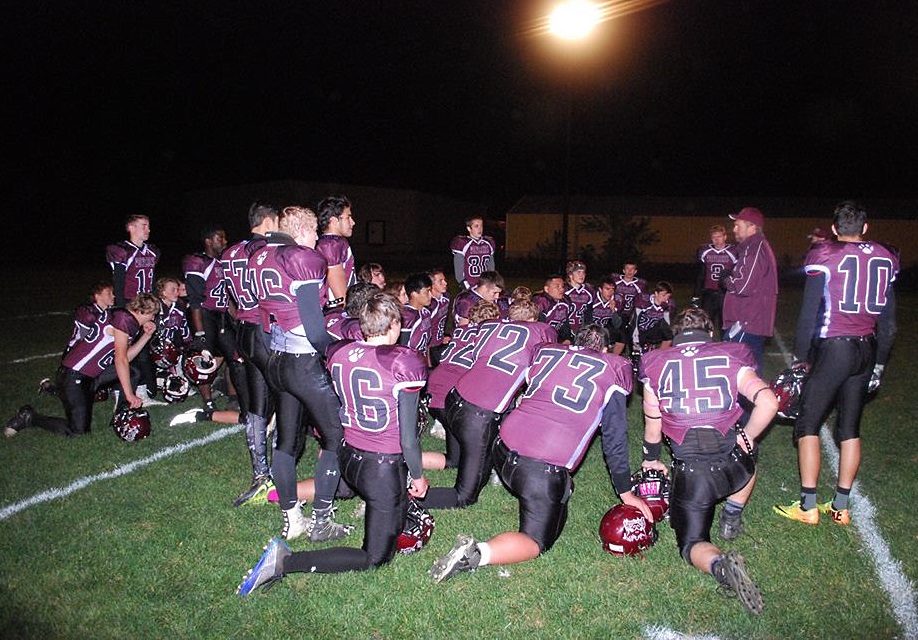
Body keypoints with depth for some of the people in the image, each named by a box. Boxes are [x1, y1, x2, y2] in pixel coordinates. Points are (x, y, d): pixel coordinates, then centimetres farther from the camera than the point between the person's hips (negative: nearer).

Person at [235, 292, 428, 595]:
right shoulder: (405, 363, -20)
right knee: (376, 557, 4)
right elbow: (408, 436, -15)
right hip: (385, 468, -7)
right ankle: (284, 561, -8)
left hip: (348, 456, 7)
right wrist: (418, 476, 0)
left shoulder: (339, 352, -2)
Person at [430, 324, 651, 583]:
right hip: (546, 469, -6)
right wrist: (626, 493, 19)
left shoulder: (547, 351, 14)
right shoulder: (613, 371, 7)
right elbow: (615, 439, 10)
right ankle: (477, 553, -16)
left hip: (505, 448, 6)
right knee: (537, 542, 6)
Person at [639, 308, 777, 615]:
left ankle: (719, 564, -18)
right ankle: (732, 518, 30)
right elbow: (768, 403, -10)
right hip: (730, 464, 1)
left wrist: (652, 459, 34)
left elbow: (653, 426, 16)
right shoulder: (731, 358, 6)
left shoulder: (656, 365, 8)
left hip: (688, 471, -1)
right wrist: (745, 439, 6)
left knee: (692, 543, 13)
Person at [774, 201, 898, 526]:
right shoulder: (886, 258, 8)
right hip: (868, 350, 6)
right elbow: (889, 320, 13)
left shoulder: (825, 256, -7)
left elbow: (808, 313, -9)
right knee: (850, 427, 13)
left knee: (808, 423, 2)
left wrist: (801, 358, 0)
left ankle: (808, 506, 3)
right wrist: (879, 364, 21)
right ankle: (841, 506, 19)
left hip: (834, 348, -6)